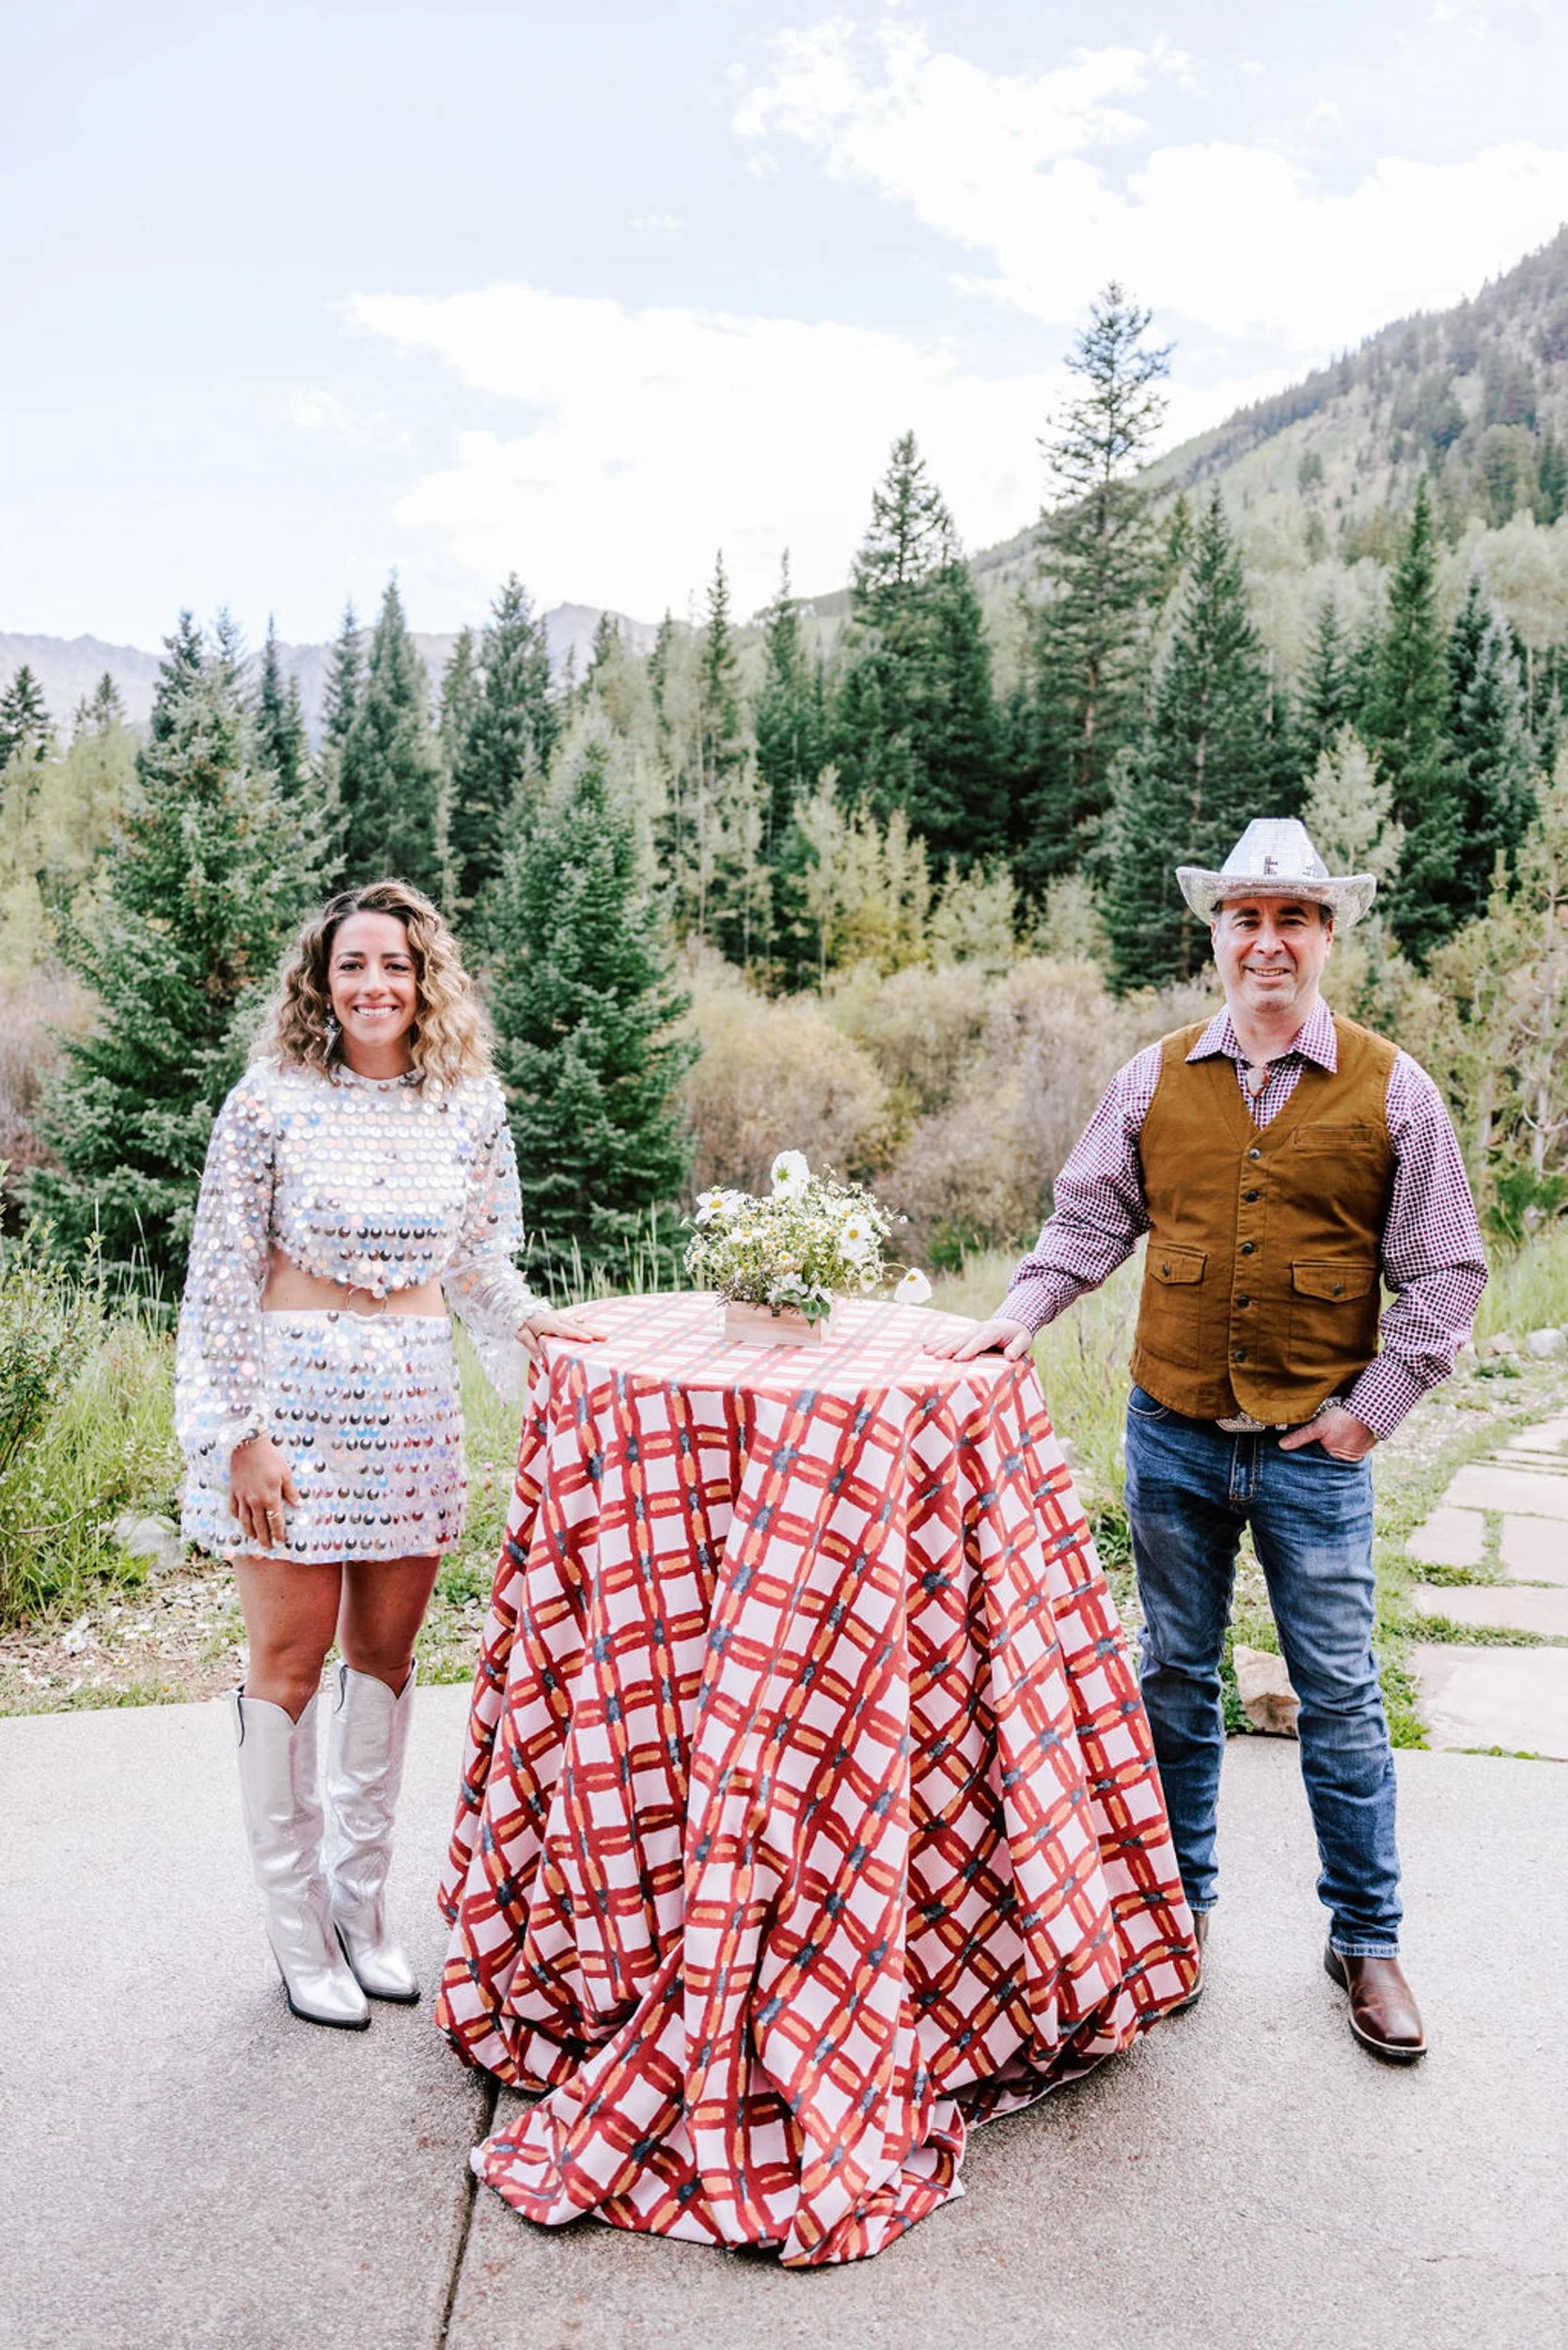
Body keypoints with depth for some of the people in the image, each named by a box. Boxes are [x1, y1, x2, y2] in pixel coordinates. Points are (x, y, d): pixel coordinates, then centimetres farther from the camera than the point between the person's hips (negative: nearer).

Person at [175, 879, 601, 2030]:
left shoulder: (469, 1107, 3)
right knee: (292, 1661, 5)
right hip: (292, 1397, -3)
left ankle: (362, 1899, 30)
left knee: (385, 1651, 12)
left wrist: (527, 1319, -8)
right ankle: (297, 1926, 22)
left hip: (415, 1405, 3)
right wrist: (239, 1435, -9)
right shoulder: (272, 1100, -7)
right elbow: (220, 1278, -6)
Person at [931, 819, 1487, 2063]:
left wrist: (1375, 1404, -5)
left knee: (1340, 1695, 8)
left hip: (1314, 1450, -2)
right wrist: (1022, 1310, -5)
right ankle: (1177, 1902, 32)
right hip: (1173, 1436, 2)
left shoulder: (1391, 1088, -3)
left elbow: (1446, 1271, 1)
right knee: (1177, 1678, 14)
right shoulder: (1158, 1077, 2)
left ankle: (1367, 1938, 26)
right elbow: (1091, 1218, 9)